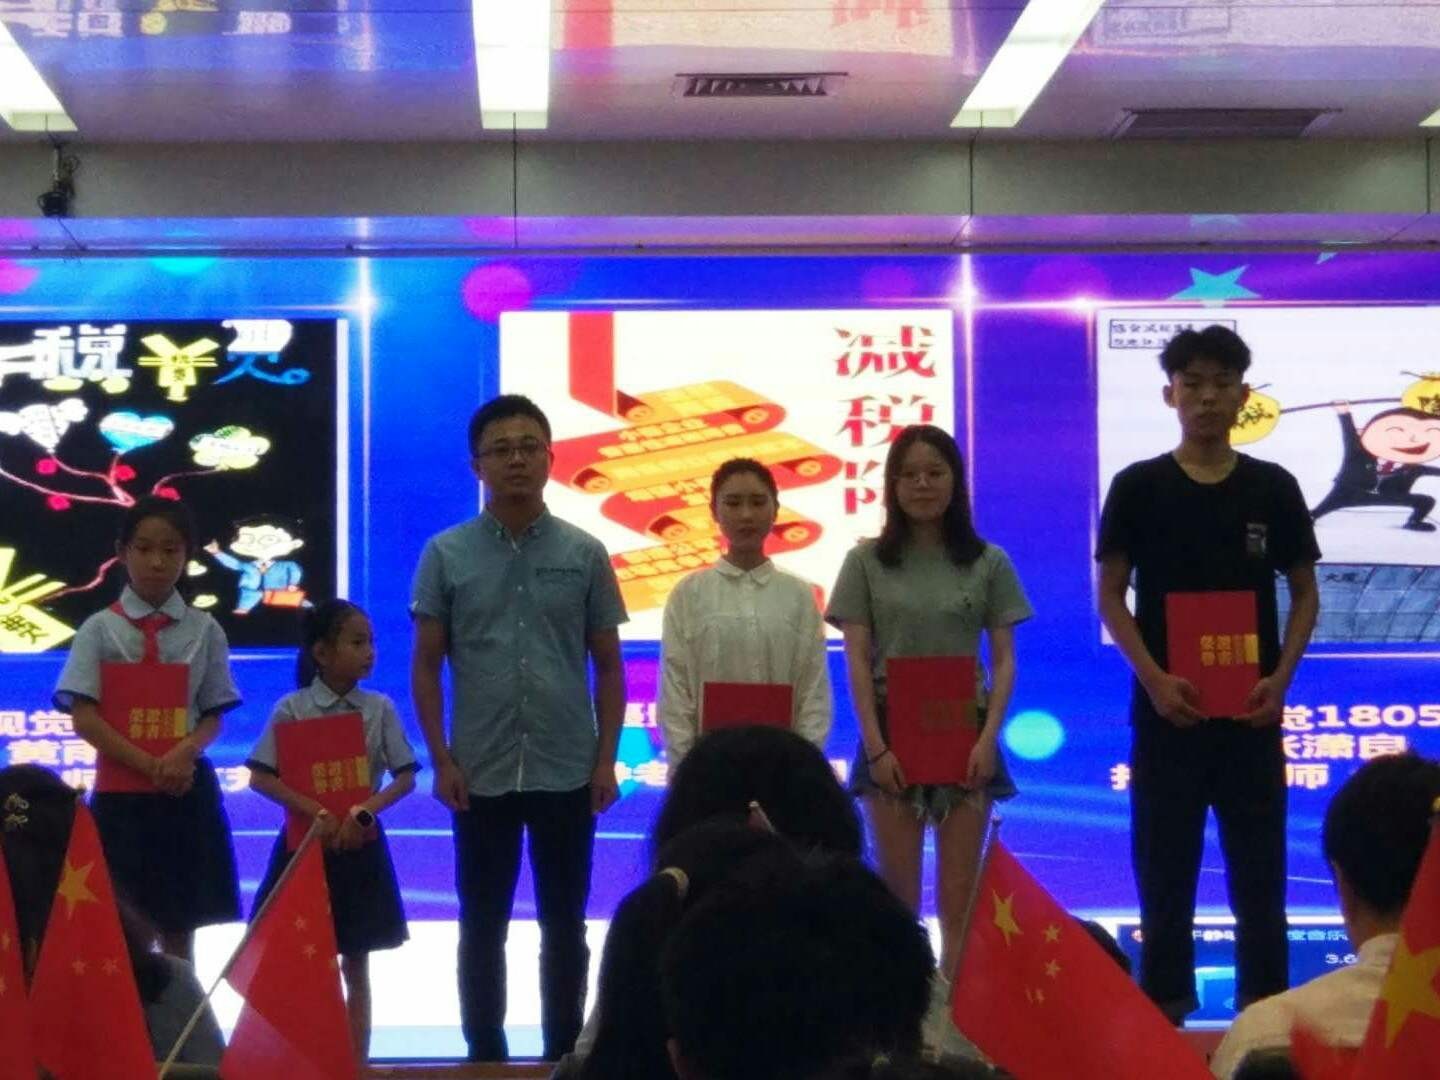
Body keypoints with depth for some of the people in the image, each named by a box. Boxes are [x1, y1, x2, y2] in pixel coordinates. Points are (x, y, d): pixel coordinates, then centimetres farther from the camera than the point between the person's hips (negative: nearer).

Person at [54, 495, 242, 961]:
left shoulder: (204, 631, 5)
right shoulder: (99, 629, 1)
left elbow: (213, 718, 6)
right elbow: (84, 718, -6)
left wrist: (183, 753, -16)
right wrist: (150, 764, -15)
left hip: (187, 793, 1)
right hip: (120, 792, -1)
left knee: (179, 926, 7)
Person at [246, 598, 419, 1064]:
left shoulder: (379, 708, 0)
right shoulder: (291, 708, -5)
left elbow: (406, 777, -1)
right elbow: (260, 777, -9)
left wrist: (364, 811, -17)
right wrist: (317, 814, -19)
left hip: (360, 844, 2)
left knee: (355, 967, 7)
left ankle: (357, 1060, 12)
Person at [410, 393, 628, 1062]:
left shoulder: (584, 554, 2)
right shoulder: (446, 555, 1)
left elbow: (608, 666, 6)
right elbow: (426, 666, 3)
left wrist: (606, 759, 0)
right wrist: (441, 761, -4)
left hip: (567, 772, 0)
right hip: (481, 774, 0)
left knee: (564, 926, 8)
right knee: (482, 927, 7)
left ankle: (563, 1055, 19)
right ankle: (485, 1055, 18)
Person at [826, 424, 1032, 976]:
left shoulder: (988, 563, 5)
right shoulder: (867, 561, 3)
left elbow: (1004, 660, 3)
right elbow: (856, 662, -1)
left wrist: (989, 737, -10)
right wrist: (876, 746, -10)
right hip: (892, 735, 0)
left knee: (960, 900, 2)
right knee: (898, 899, 2)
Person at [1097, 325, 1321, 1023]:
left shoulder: (1273, 488, 3)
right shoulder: (1138, 487, 0)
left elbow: (1304, 593, 7)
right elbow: (1111, 597, 0)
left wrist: (1281, 677, -7)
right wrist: (1153, 678, -13)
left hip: (1250, 709, 1)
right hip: (1168, 709, -1)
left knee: (1259, 873, 6)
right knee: (1164, 872, 6)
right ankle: (1163, 1013, 15)